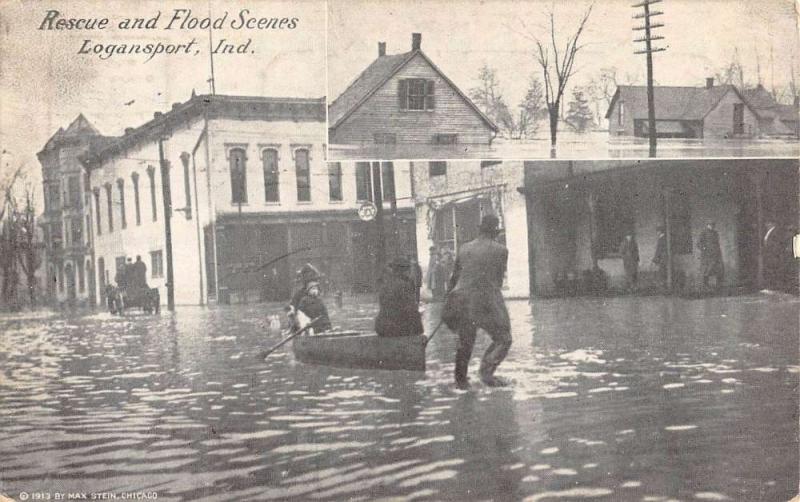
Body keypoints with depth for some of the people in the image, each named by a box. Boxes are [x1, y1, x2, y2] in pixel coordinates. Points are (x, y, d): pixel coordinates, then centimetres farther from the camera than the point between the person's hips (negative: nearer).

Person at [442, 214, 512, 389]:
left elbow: (454, 277, 14)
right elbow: (499, 278, 4)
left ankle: (460, 379, 23)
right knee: (503, 339, 7)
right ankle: (487, 371, -13)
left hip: (462, 298, 5)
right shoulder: (500, 250, -3)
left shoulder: (464, 248, 8)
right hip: (486, 300, -5)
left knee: (465, 341, 19)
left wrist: (448, 301, 22)